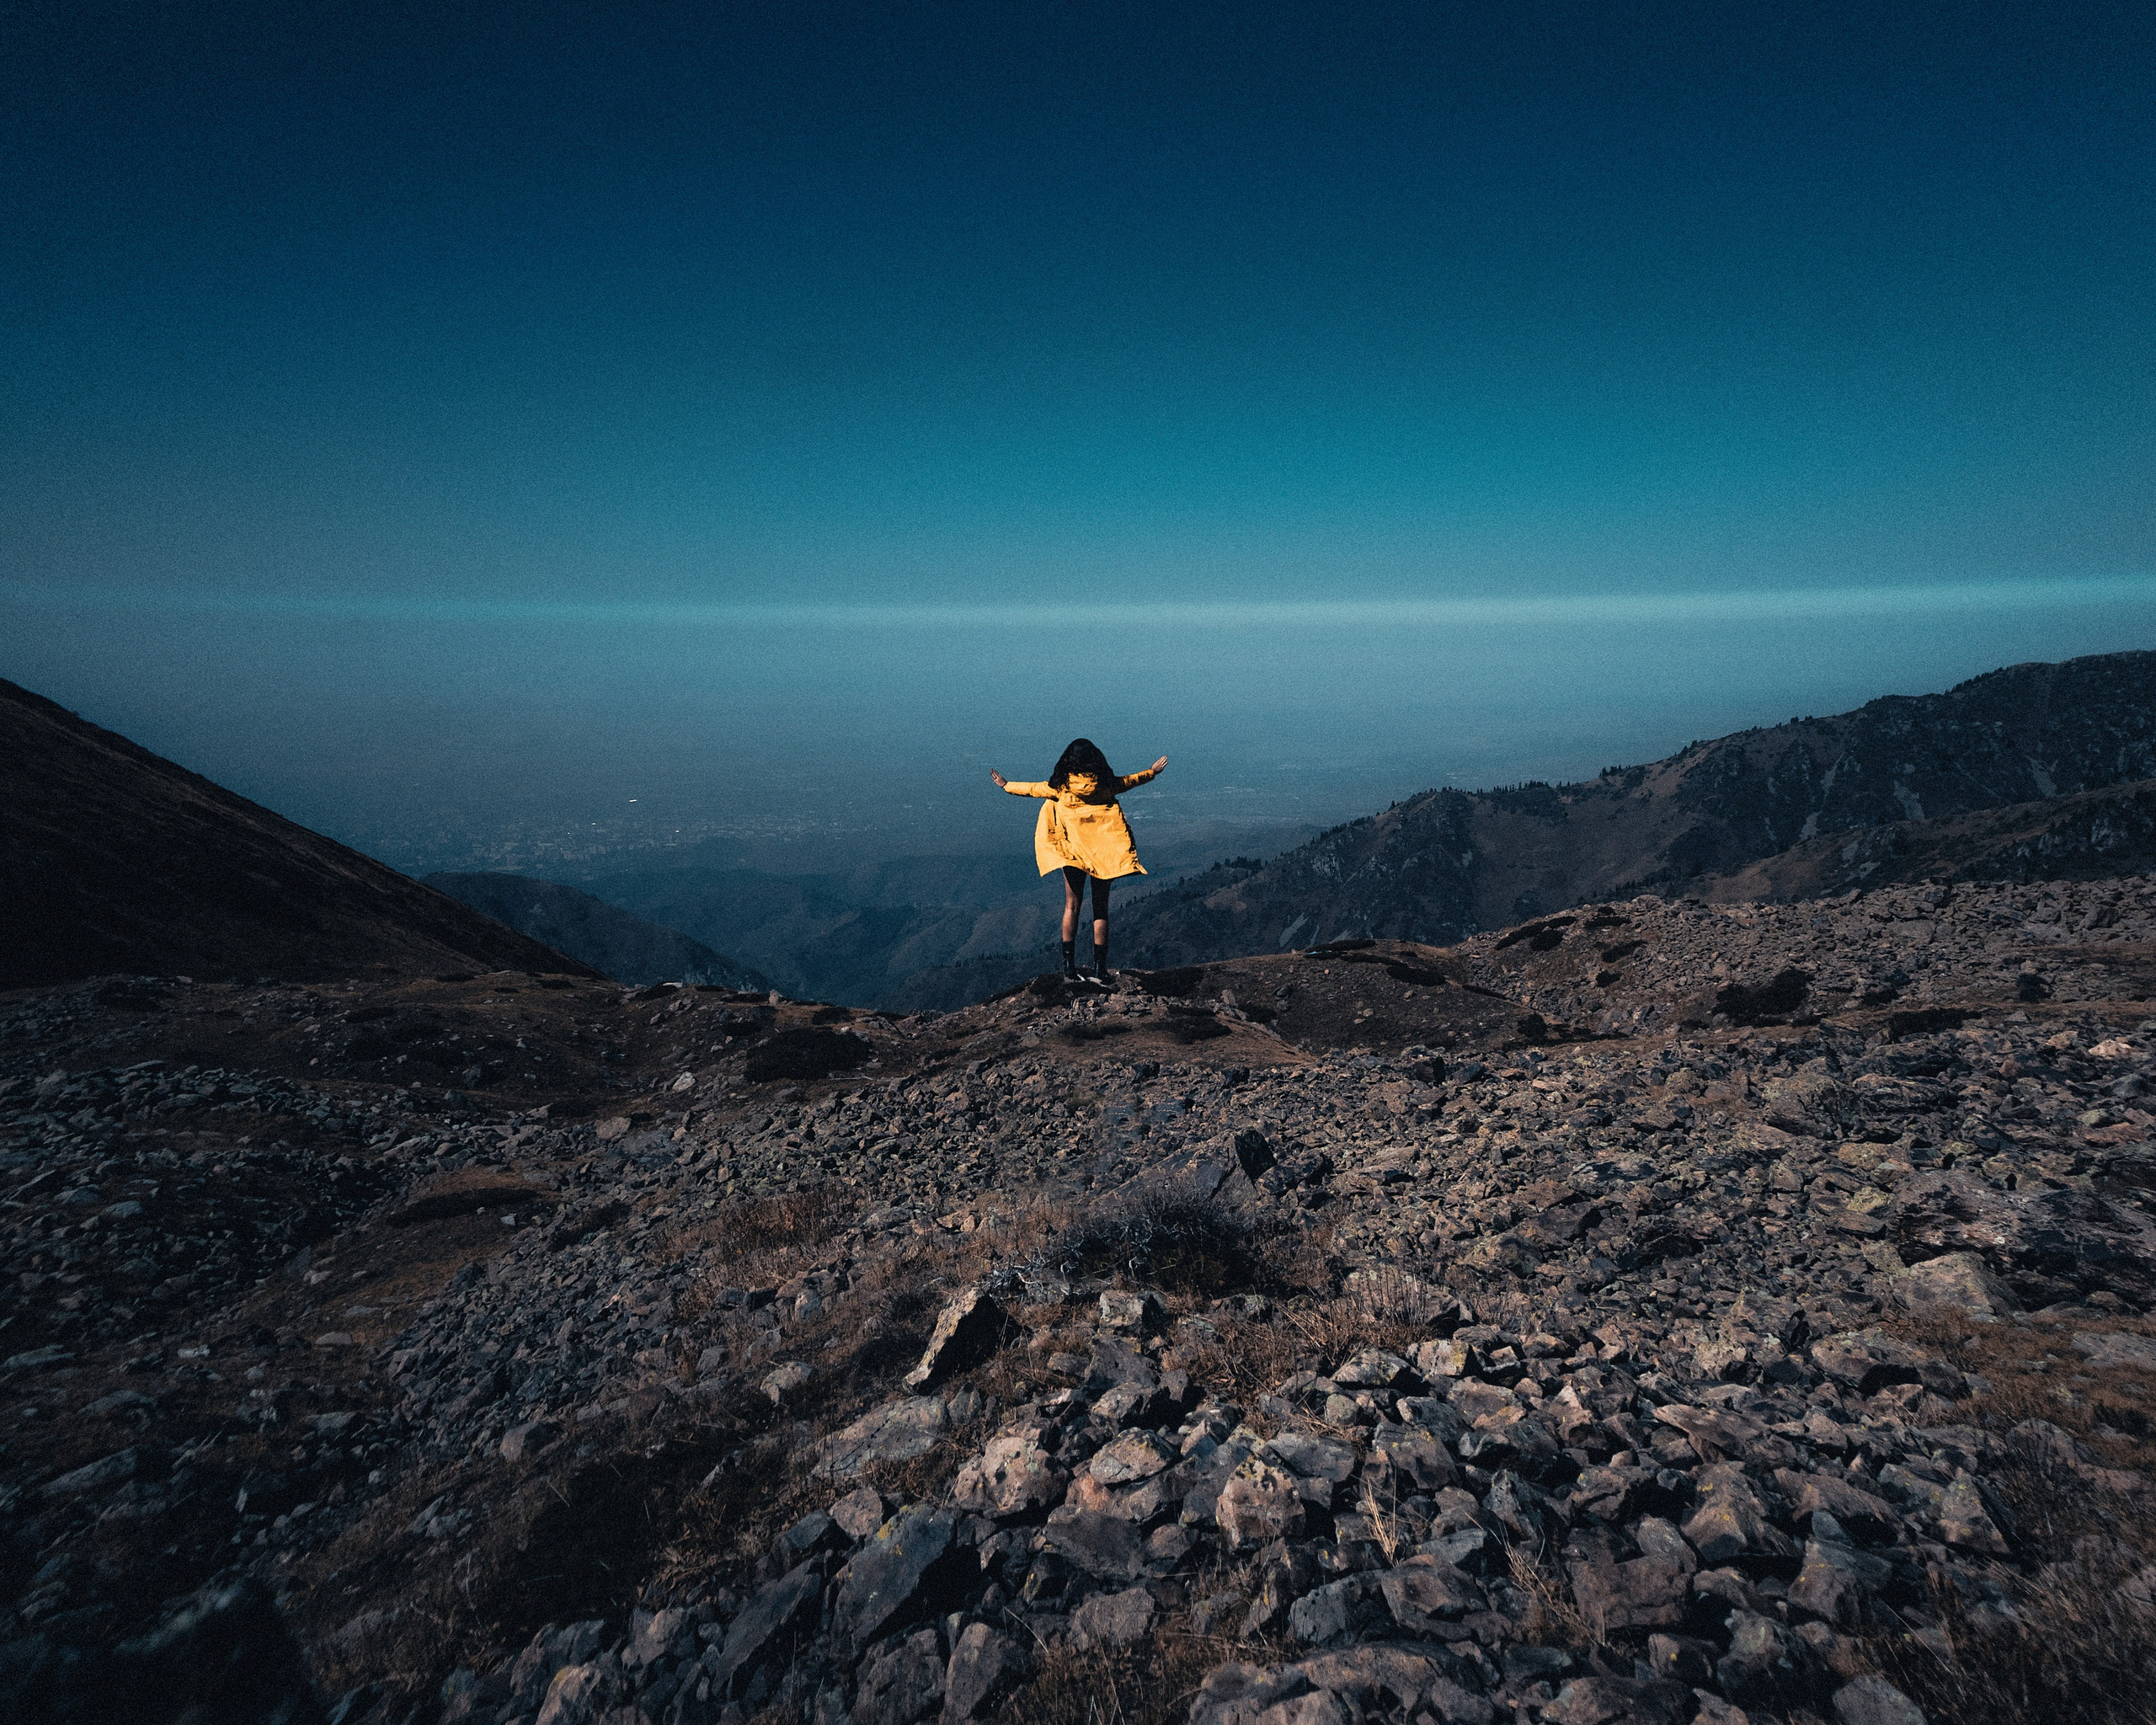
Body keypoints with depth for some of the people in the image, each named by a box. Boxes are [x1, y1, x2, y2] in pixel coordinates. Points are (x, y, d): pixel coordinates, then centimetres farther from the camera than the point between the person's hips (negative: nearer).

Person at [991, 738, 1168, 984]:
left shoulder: (1060, 785, -7)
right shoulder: (1106, 783, -4)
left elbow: (1032, 789, 7)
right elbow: (1130, 781, 15)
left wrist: (1006, 785, 25)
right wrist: (1152, 772, 35)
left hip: (1073, 851, -1)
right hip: (1104, 851, 1)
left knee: (1072, 905, 7)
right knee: (1100, 908, 7)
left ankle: (1069, 967, 0)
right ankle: (1099, 969, 5)